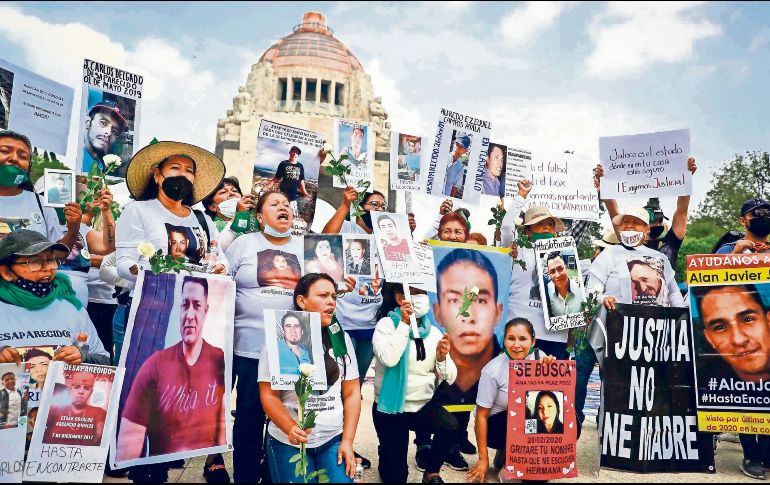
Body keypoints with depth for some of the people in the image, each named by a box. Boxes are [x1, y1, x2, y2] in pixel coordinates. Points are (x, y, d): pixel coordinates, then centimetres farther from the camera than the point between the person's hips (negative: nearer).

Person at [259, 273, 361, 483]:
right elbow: (269, 396, -9)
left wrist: (347, 441, -1)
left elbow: (352, 393, 5)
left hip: (334, 440, 3)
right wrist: (291, 428, -24)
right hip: (289, 443, -2)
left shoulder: (341, 339, 3)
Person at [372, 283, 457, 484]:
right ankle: (385, 452, 34)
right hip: (392, 409, -3)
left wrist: (442, 357, -22)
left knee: (451, 426, -27)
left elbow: (450, 378, -2)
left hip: (424, 405, 3)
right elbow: (388, 359, -31)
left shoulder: (433, 332, 1)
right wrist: (404, 323, -26)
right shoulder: (387, 325, -11)